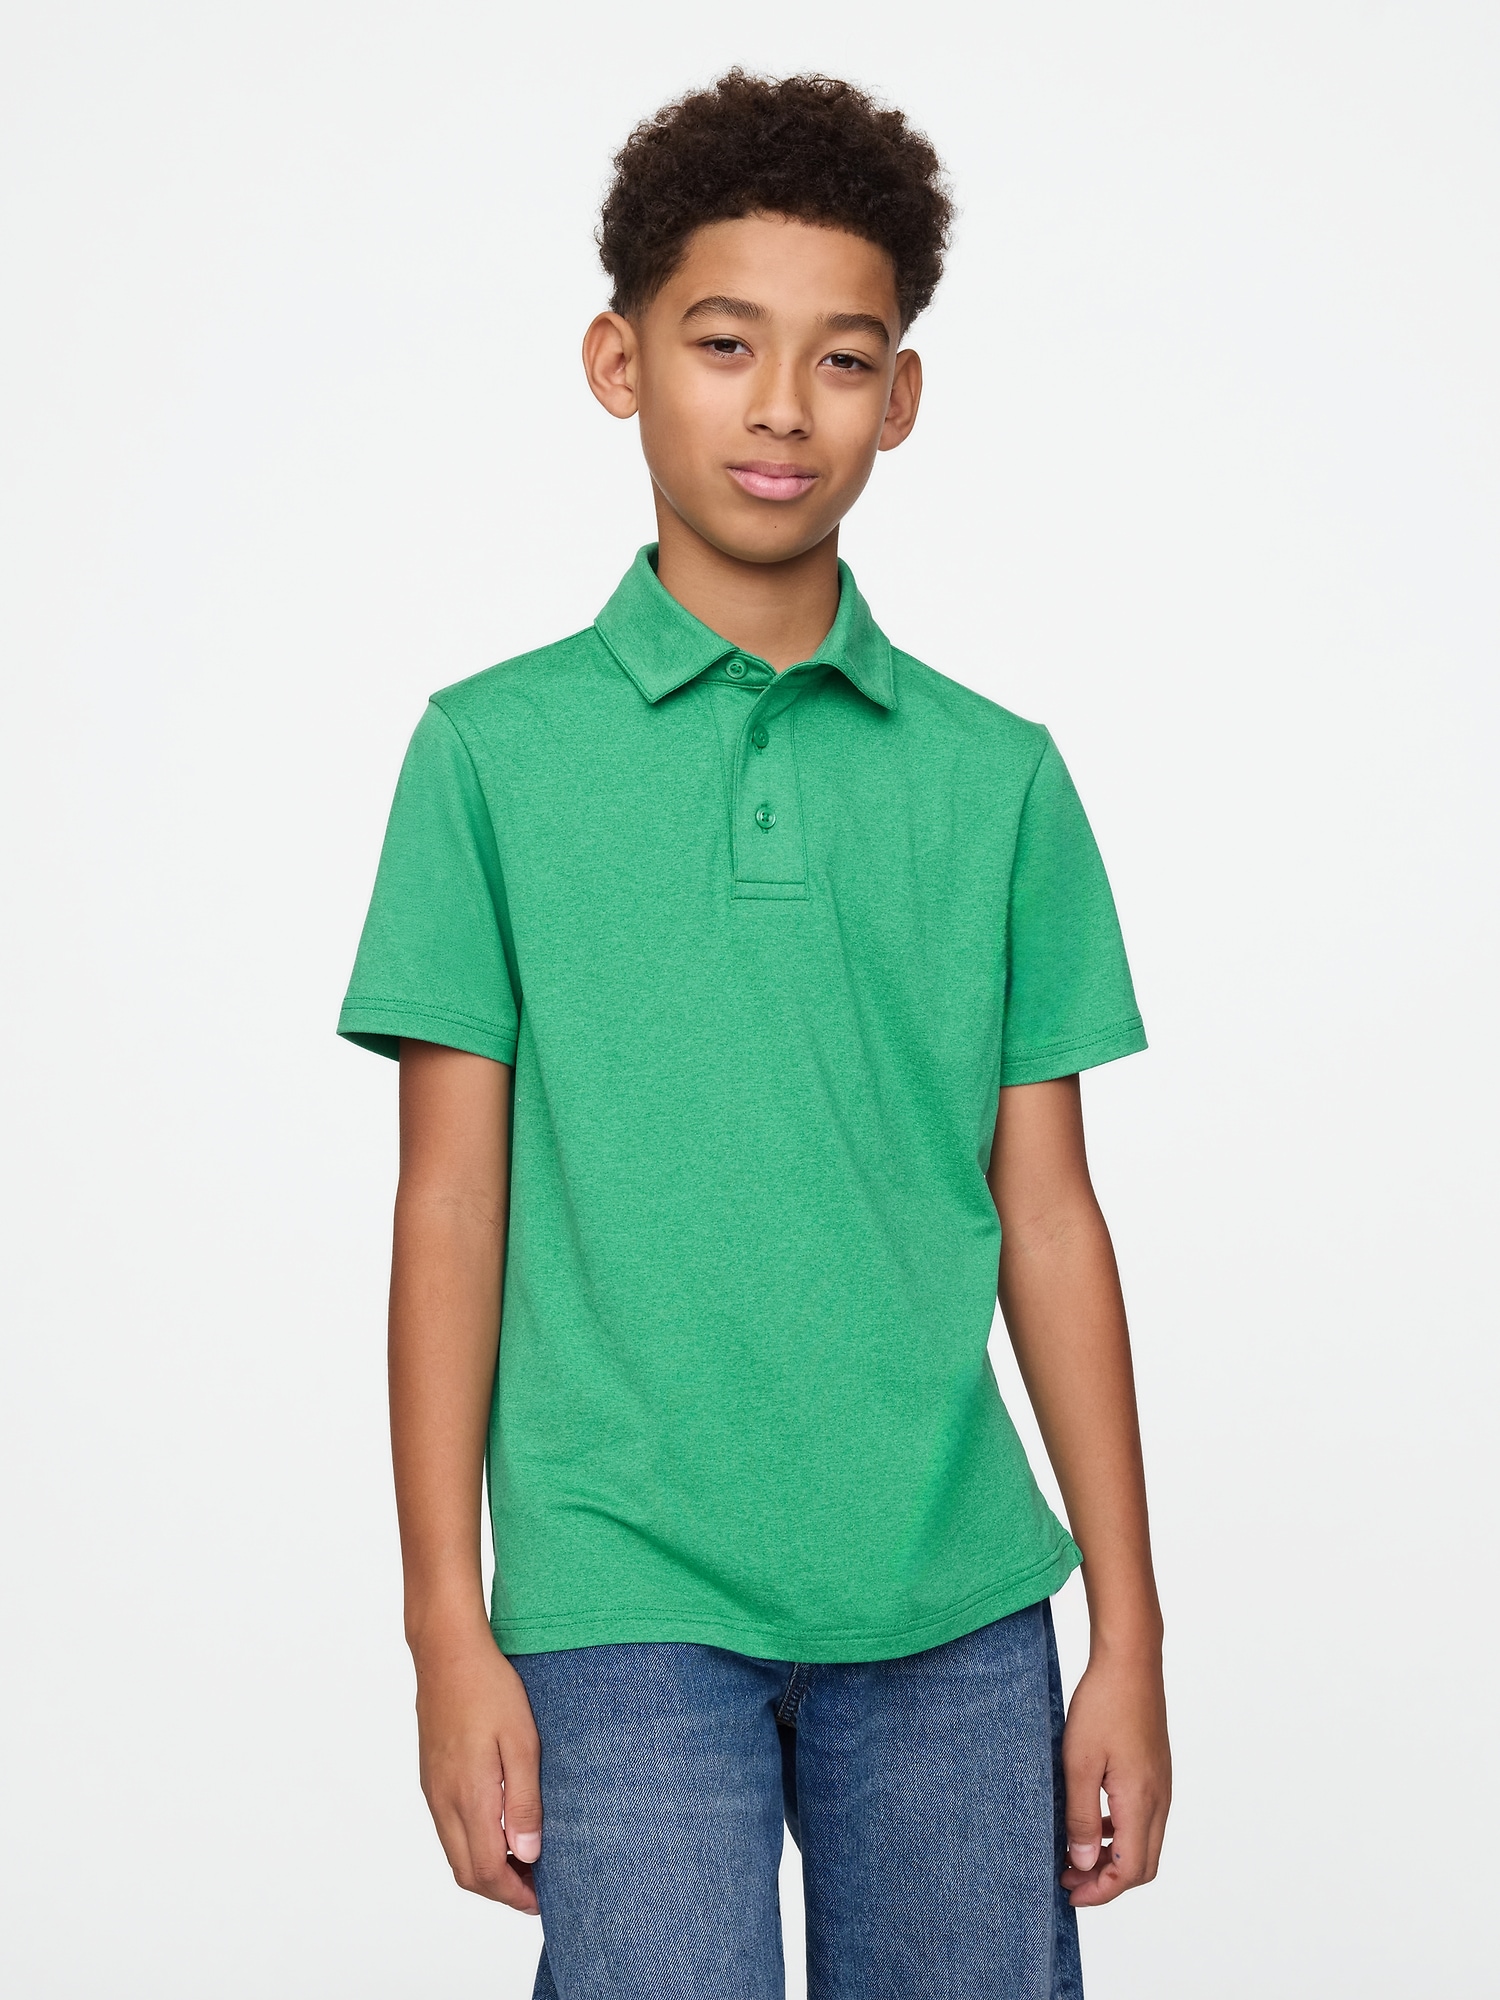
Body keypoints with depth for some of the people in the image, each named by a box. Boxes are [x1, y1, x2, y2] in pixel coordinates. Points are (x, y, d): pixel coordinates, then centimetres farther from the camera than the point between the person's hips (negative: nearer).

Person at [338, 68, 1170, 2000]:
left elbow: (1050, 1219, 7)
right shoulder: (495, 752, 1)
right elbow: (451, 1208, 1)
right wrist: (449, 1631, -2)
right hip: (626, 1604, -2)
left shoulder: (996, 776, 6)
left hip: (955, 1608, 2)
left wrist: (1129, 1634, 5)